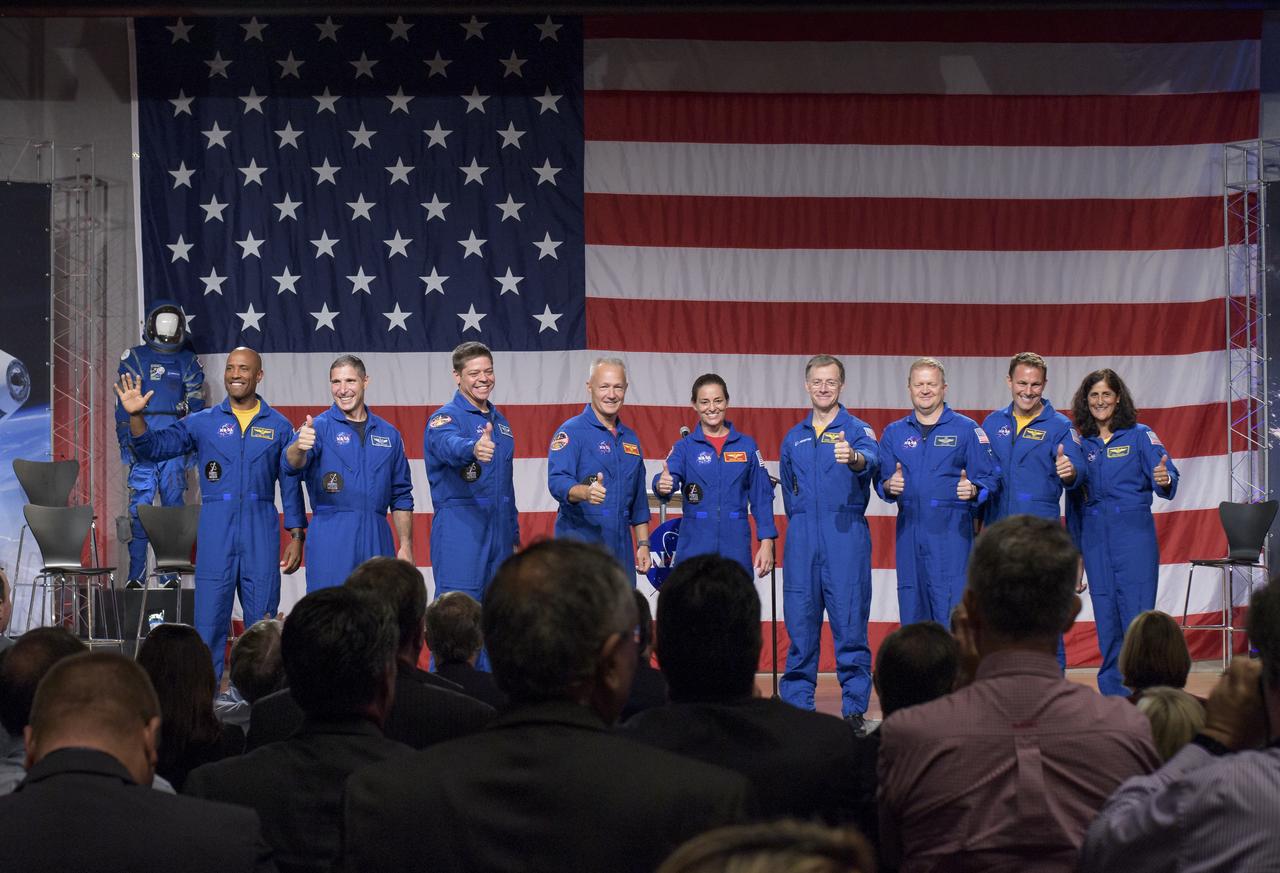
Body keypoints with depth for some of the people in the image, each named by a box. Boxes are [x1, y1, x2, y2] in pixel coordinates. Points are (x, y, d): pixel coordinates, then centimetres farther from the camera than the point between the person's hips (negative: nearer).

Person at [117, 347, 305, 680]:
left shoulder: (278, 426, 7)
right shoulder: (203, 422, 7)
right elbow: (154, 447, 3)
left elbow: (291, 485, 9)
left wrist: (296, 536, 4)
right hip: (216, 528, 0)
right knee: (209, 616, -1)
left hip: (261, 530, 0)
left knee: (262, 621, 3)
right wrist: (136, 416, -13)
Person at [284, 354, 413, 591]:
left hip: (377, 540, 4)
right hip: (331, 539, -4)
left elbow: (401, 496, 17)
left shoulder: (388, 434, 13)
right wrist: (299, 446, -42)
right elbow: (291, 465, -19)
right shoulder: (319, 427, 1)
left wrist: (406, 546, 10)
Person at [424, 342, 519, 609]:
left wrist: (514, 537, 23)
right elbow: (450, 446, -32)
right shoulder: (446, 417, -7)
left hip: (499, 532, 7)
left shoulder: (500, 422, 17)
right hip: (460, 533, -7)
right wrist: (473, 448, -54)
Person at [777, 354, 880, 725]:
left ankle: (854, 709, 0)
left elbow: (871, 460, -22)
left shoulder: (857, 429, 2)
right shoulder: (793, 438, 17)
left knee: (850, 625, -5)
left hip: (846, 537, -4)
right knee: (800, 625, 3)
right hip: (802, 541, 4)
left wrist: (854, 458, -44)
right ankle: (797, 706, 9)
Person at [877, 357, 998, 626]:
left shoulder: (967, 429, 5)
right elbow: (881, 480, 13)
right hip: (909, 536, 4)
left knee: (953, 617, -10)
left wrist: (973, 490, -20)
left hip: (952, 535, -4)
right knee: (912, 615, 6)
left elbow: (989, 479, 1)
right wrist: (890, 486, -10)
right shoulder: (894, 433, 15)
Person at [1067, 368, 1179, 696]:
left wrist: (1164, 480, -33)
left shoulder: (1139, 435, 2)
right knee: (1106, 615, 4)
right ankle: (1114, 693, 11)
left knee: (1137, 612, -7)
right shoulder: (1081, 444, 11)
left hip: (1134, 534, -3)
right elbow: (1074, 499, 14)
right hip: (1095, 539, 4)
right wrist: (1075, 548, 13)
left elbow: (1167, 476, -9)